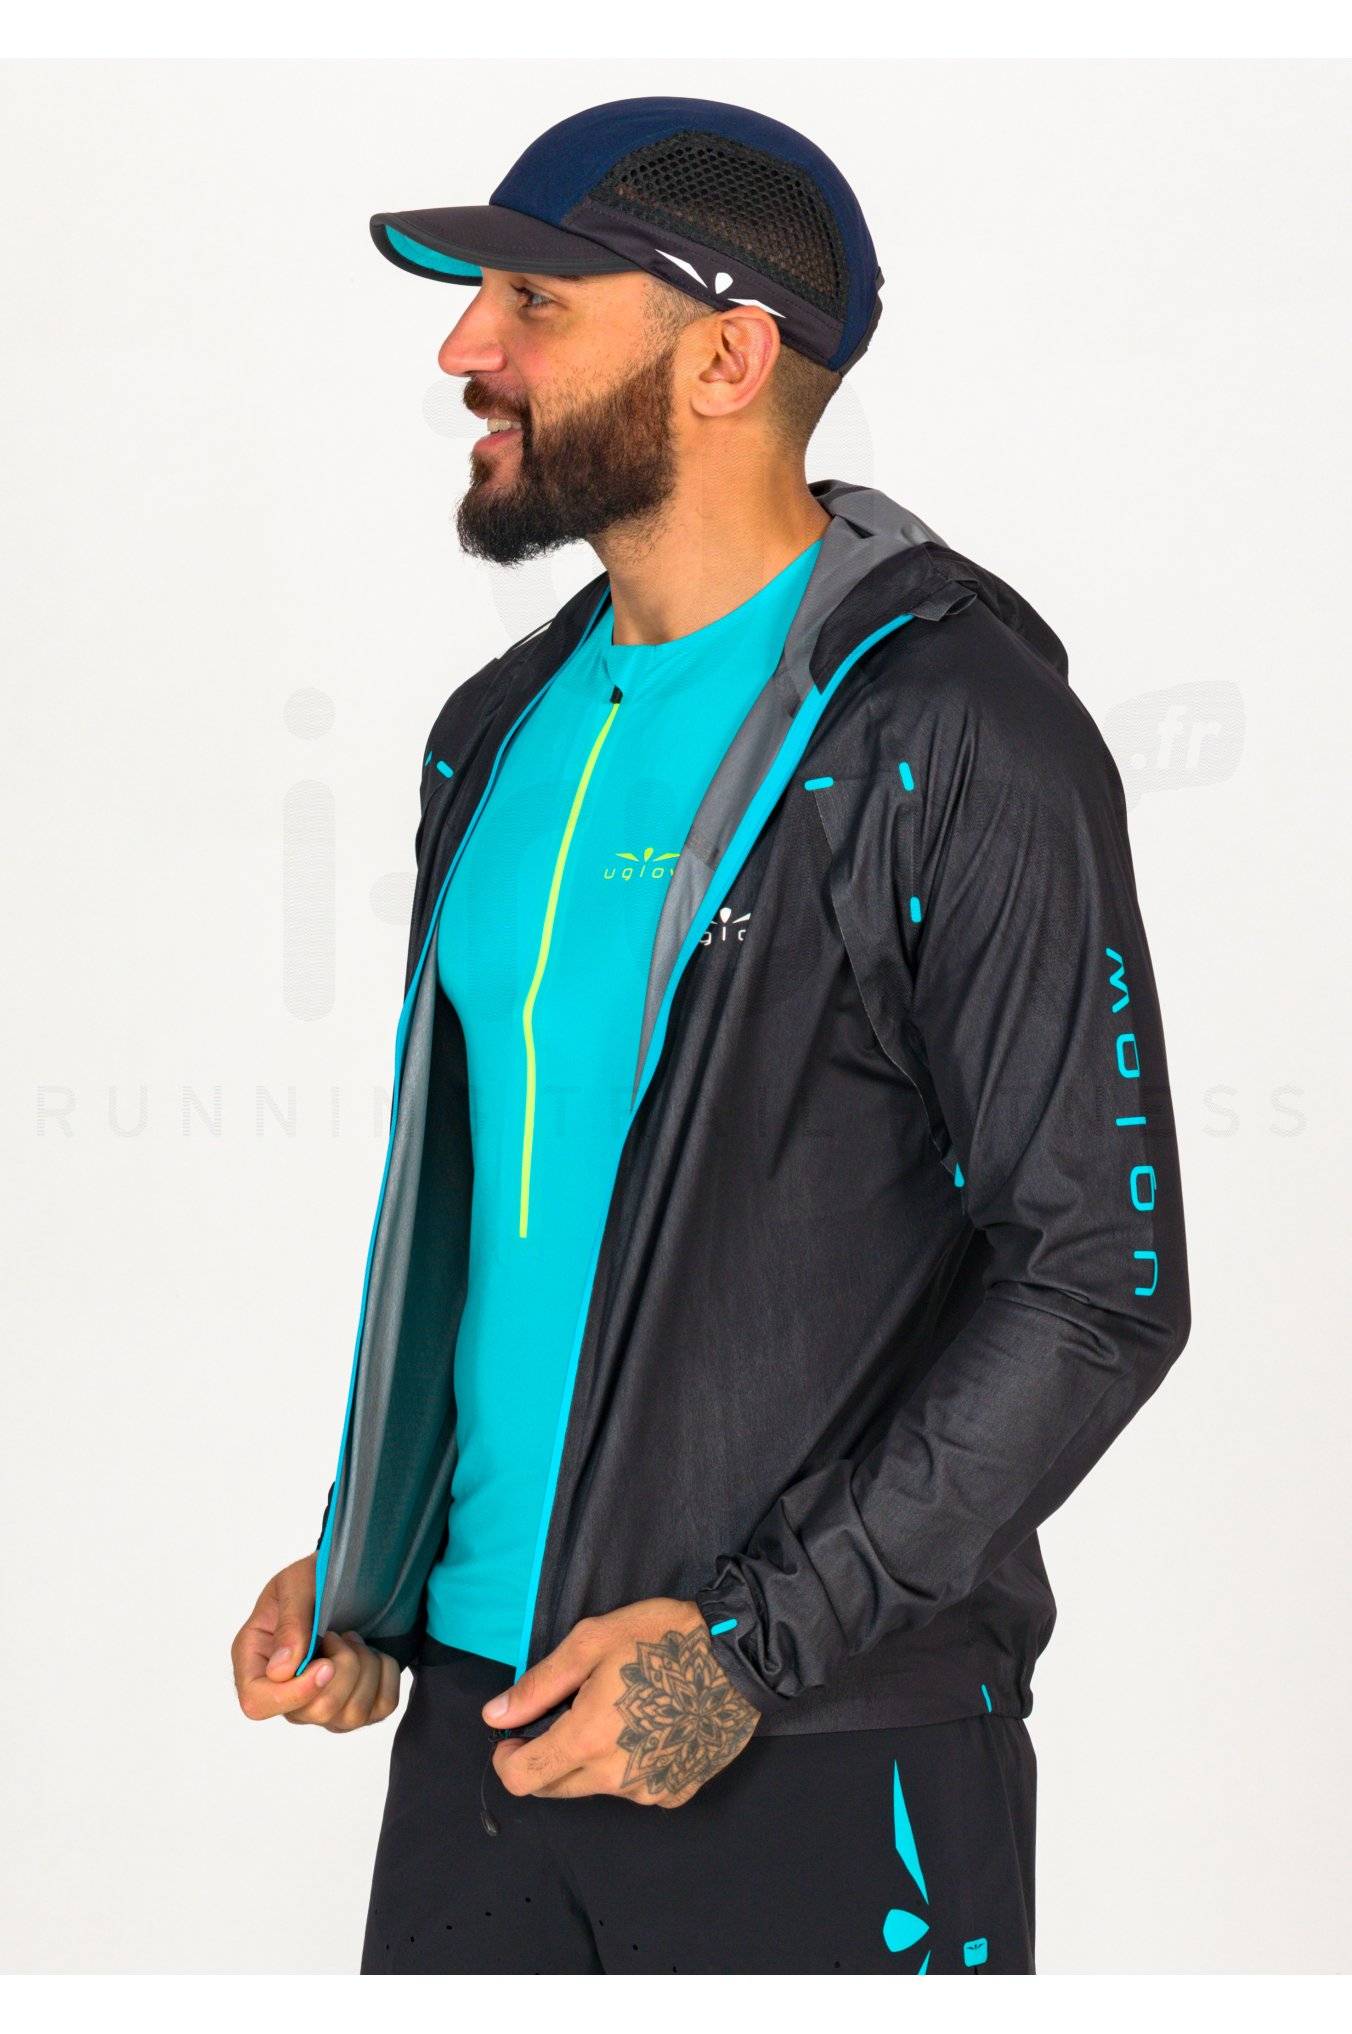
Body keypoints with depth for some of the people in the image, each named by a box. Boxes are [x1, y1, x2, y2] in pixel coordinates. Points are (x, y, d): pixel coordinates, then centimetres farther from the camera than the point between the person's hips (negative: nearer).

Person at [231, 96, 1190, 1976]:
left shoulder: (958, 734, -11)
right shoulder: (508, 728, 11)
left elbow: (1104, 1283, -14)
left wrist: (758, 1640, -18)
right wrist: (365, 1565, 8)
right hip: (480, 1701, 6)